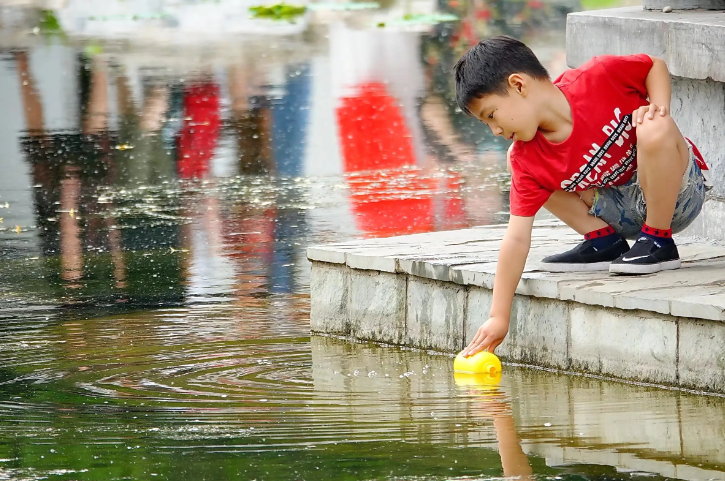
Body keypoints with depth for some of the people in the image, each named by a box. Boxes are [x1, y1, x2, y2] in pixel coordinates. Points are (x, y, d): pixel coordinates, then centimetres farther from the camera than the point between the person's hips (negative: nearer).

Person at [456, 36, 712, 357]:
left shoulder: (597, 78, -24)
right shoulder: (527, 161, -14)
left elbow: (655, 66, -6)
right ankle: (604, 242, -1)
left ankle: (658, 242, -18)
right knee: (516, 162, -4)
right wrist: (499, 317, -21)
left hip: (678, 193, -5)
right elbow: (517, 237, -16)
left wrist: (658, 107, -25)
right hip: (623, 211, 5)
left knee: (654, 129, -37)